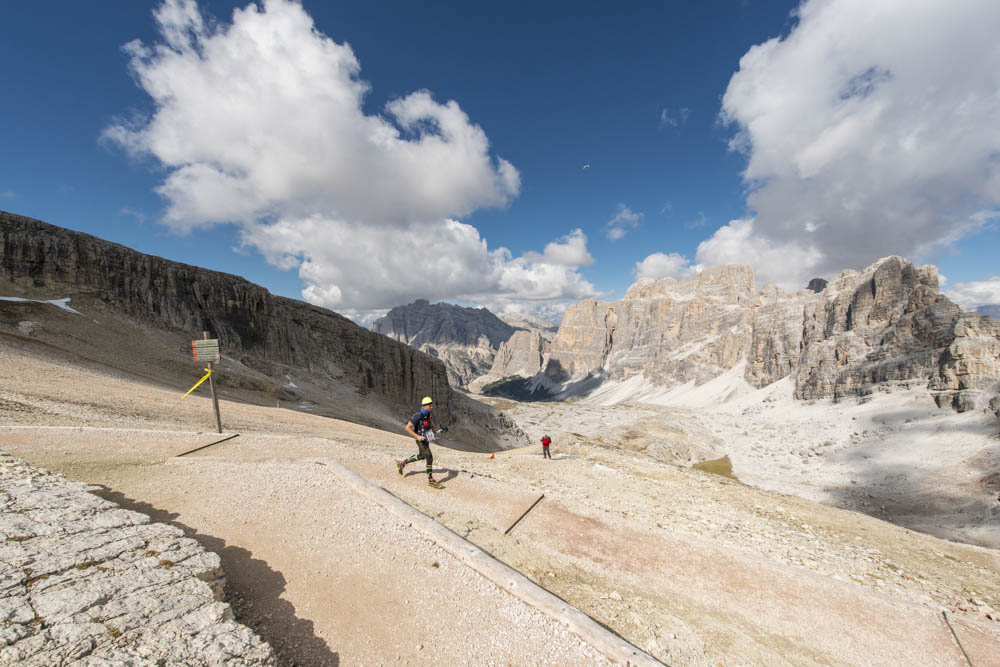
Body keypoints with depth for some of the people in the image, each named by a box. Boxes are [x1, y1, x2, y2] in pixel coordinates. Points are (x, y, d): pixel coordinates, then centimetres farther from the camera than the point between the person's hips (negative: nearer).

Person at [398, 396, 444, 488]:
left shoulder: (428, 414, -1)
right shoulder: (418, 416, -26)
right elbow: (407, 428, -22)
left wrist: (432, 428, 7)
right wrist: (417, 436, -26)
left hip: (426, 440, 9)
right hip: (421, 441, -9)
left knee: (421, 456, 26)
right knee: (430, 458, -8)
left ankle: (402, 464, 44)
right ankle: (430, 481, 6)